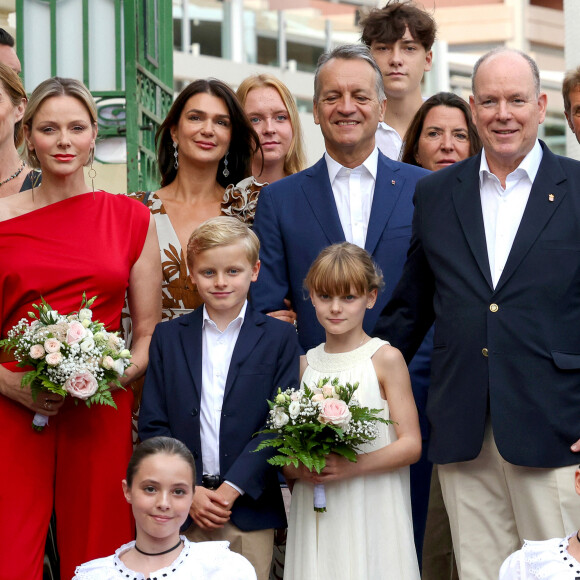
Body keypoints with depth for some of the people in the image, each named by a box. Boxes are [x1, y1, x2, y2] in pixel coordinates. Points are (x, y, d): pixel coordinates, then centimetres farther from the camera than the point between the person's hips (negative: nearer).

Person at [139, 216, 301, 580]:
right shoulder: (168, 338, 8)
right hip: (181, 509, 1)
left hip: (249, 508, -1)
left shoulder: (280, 338, 3)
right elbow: (152, 426, 4)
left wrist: (232, 489, -11)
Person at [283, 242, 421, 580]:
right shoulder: (304, 365, 10)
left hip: (372, 516, -3)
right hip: (315, 518, 4)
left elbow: (411, 444, -6)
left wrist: (351, 466, -19)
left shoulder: (385, 359, -3)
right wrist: (297, 469, -7)